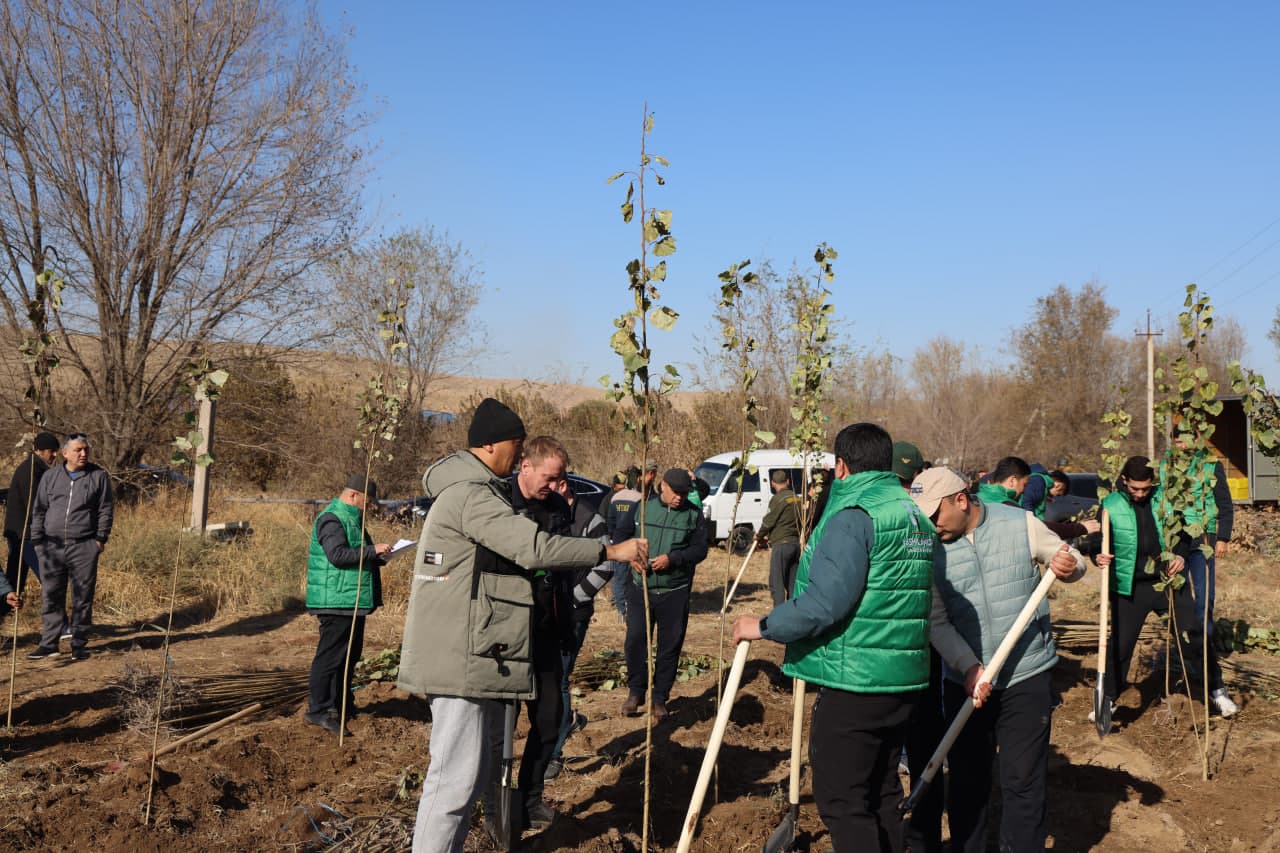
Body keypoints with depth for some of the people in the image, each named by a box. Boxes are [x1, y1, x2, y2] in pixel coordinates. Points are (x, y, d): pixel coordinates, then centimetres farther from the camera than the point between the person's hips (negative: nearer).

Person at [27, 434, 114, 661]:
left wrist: (101, 538, -3)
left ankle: (79, 644, 10)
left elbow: (106, 510, 5)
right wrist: (37, 539, 6)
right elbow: (38, 510, 13)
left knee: (82, 597, 2)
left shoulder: (99, 476, 4)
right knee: (51, 596, 4)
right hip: (52, 546, 2)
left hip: (84, 548, -2)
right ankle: (49, 643, 11)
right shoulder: (50, 476, 10)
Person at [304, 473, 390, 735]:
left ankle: (342, 705, 27)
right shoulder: (331, 519, -14)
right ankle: (317, 710, -2)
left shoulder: (352, 519, 20)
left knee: (350, 654, 16)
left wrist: (377, 556, 13)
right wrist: (372, 551, -23)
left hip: (353, 602, 11)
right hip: (336, 602, -11)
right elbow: (337, 554, -25)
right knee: (330, 655, -7)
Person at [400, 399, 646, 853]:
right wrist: (611, 551, -20)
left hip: (467, 657, 11)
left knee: (476, 769, 18)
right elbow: (533, 547, -25)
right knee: (455, 777, -7)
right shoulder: (471, 495, -17)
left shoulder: (470, 489, 18)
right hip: (459, 660, -11)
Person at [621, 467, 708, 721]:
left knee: (670, 646, 5)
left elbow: (700, 549, -2)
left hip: (675, 592, 0)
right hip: (641, 587, 0)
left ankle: (660, 698, 18)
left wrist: (672, 559, -17)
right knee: (635, 640, -1)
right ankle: (635, 691, 18)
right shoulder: (644, 507, 4)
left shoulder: (694, 515, 3)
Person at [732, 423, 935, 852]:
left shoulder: (853, 516, -15)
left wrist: (764, 626, -13)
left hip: (854, 684, -9)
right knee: (882, 793, 19)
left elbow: (827, 602, -24)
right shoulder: (915, 517, 13)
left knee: (842, 801, -1)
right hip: (905, 681, 9)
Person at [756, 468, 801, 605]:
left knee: (776, 584, -4)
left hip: (781, 544, -7)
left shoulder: (778, 499, -11)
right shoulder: (797, 499, 11)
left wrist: (759, 536, 11)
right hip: (796, 543, 7)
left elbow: (769, 521, -9)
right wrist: (770, 537, 21)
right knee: (792, 584, 13)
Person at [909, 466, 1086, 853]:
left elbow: (1071, 562, 6)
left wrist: (1069, 566, -18)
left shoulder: (1021, 524, -6)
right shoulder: (929, 546, -6)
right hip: (963, 682, 1)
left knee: (1023, 781, 2)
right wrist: (967, 667, -22)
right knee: (966, 779, 12)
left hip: (1026, 677, -1)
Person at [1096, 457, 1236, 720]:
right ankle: (1108, 698, 19)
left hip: (1170, 580, 1)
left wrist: (1181, 554, -6)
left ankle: (1216, 690, 23)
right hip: (1130, 587, -1)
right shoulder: (1110, 506, -5)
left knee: (1194, 637, 4)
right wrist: (1100, 557, -18)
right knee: (1120, 644, 3)